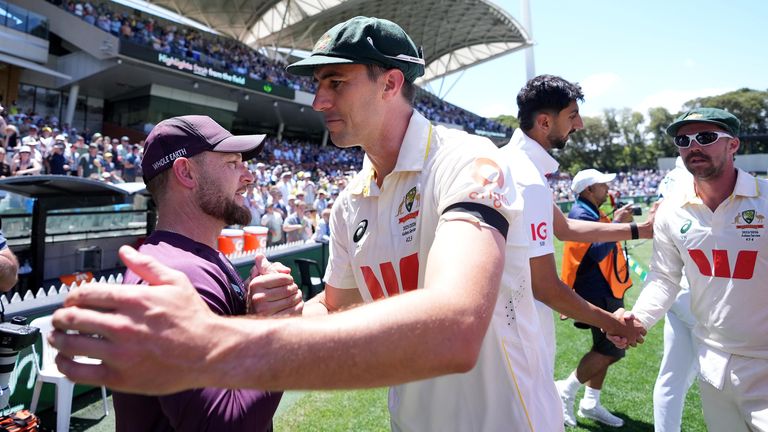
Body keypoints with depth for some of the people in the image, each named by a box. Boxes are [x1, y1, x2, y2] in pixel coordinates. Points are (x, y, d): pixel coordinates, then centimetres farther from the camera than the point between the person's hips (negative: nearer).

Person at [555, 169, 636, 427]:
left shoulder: (593, 213, 16)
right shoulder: (582, 214, -16)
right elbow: (597, 252, -25)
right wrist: (617, 223, -19)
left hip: (605, 292, 11)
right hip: (597, 294, -11)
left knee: (605, 350, 14)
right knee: (610, 350, -9)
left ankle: (591, 403, 24)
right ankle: (566, 390, 1)